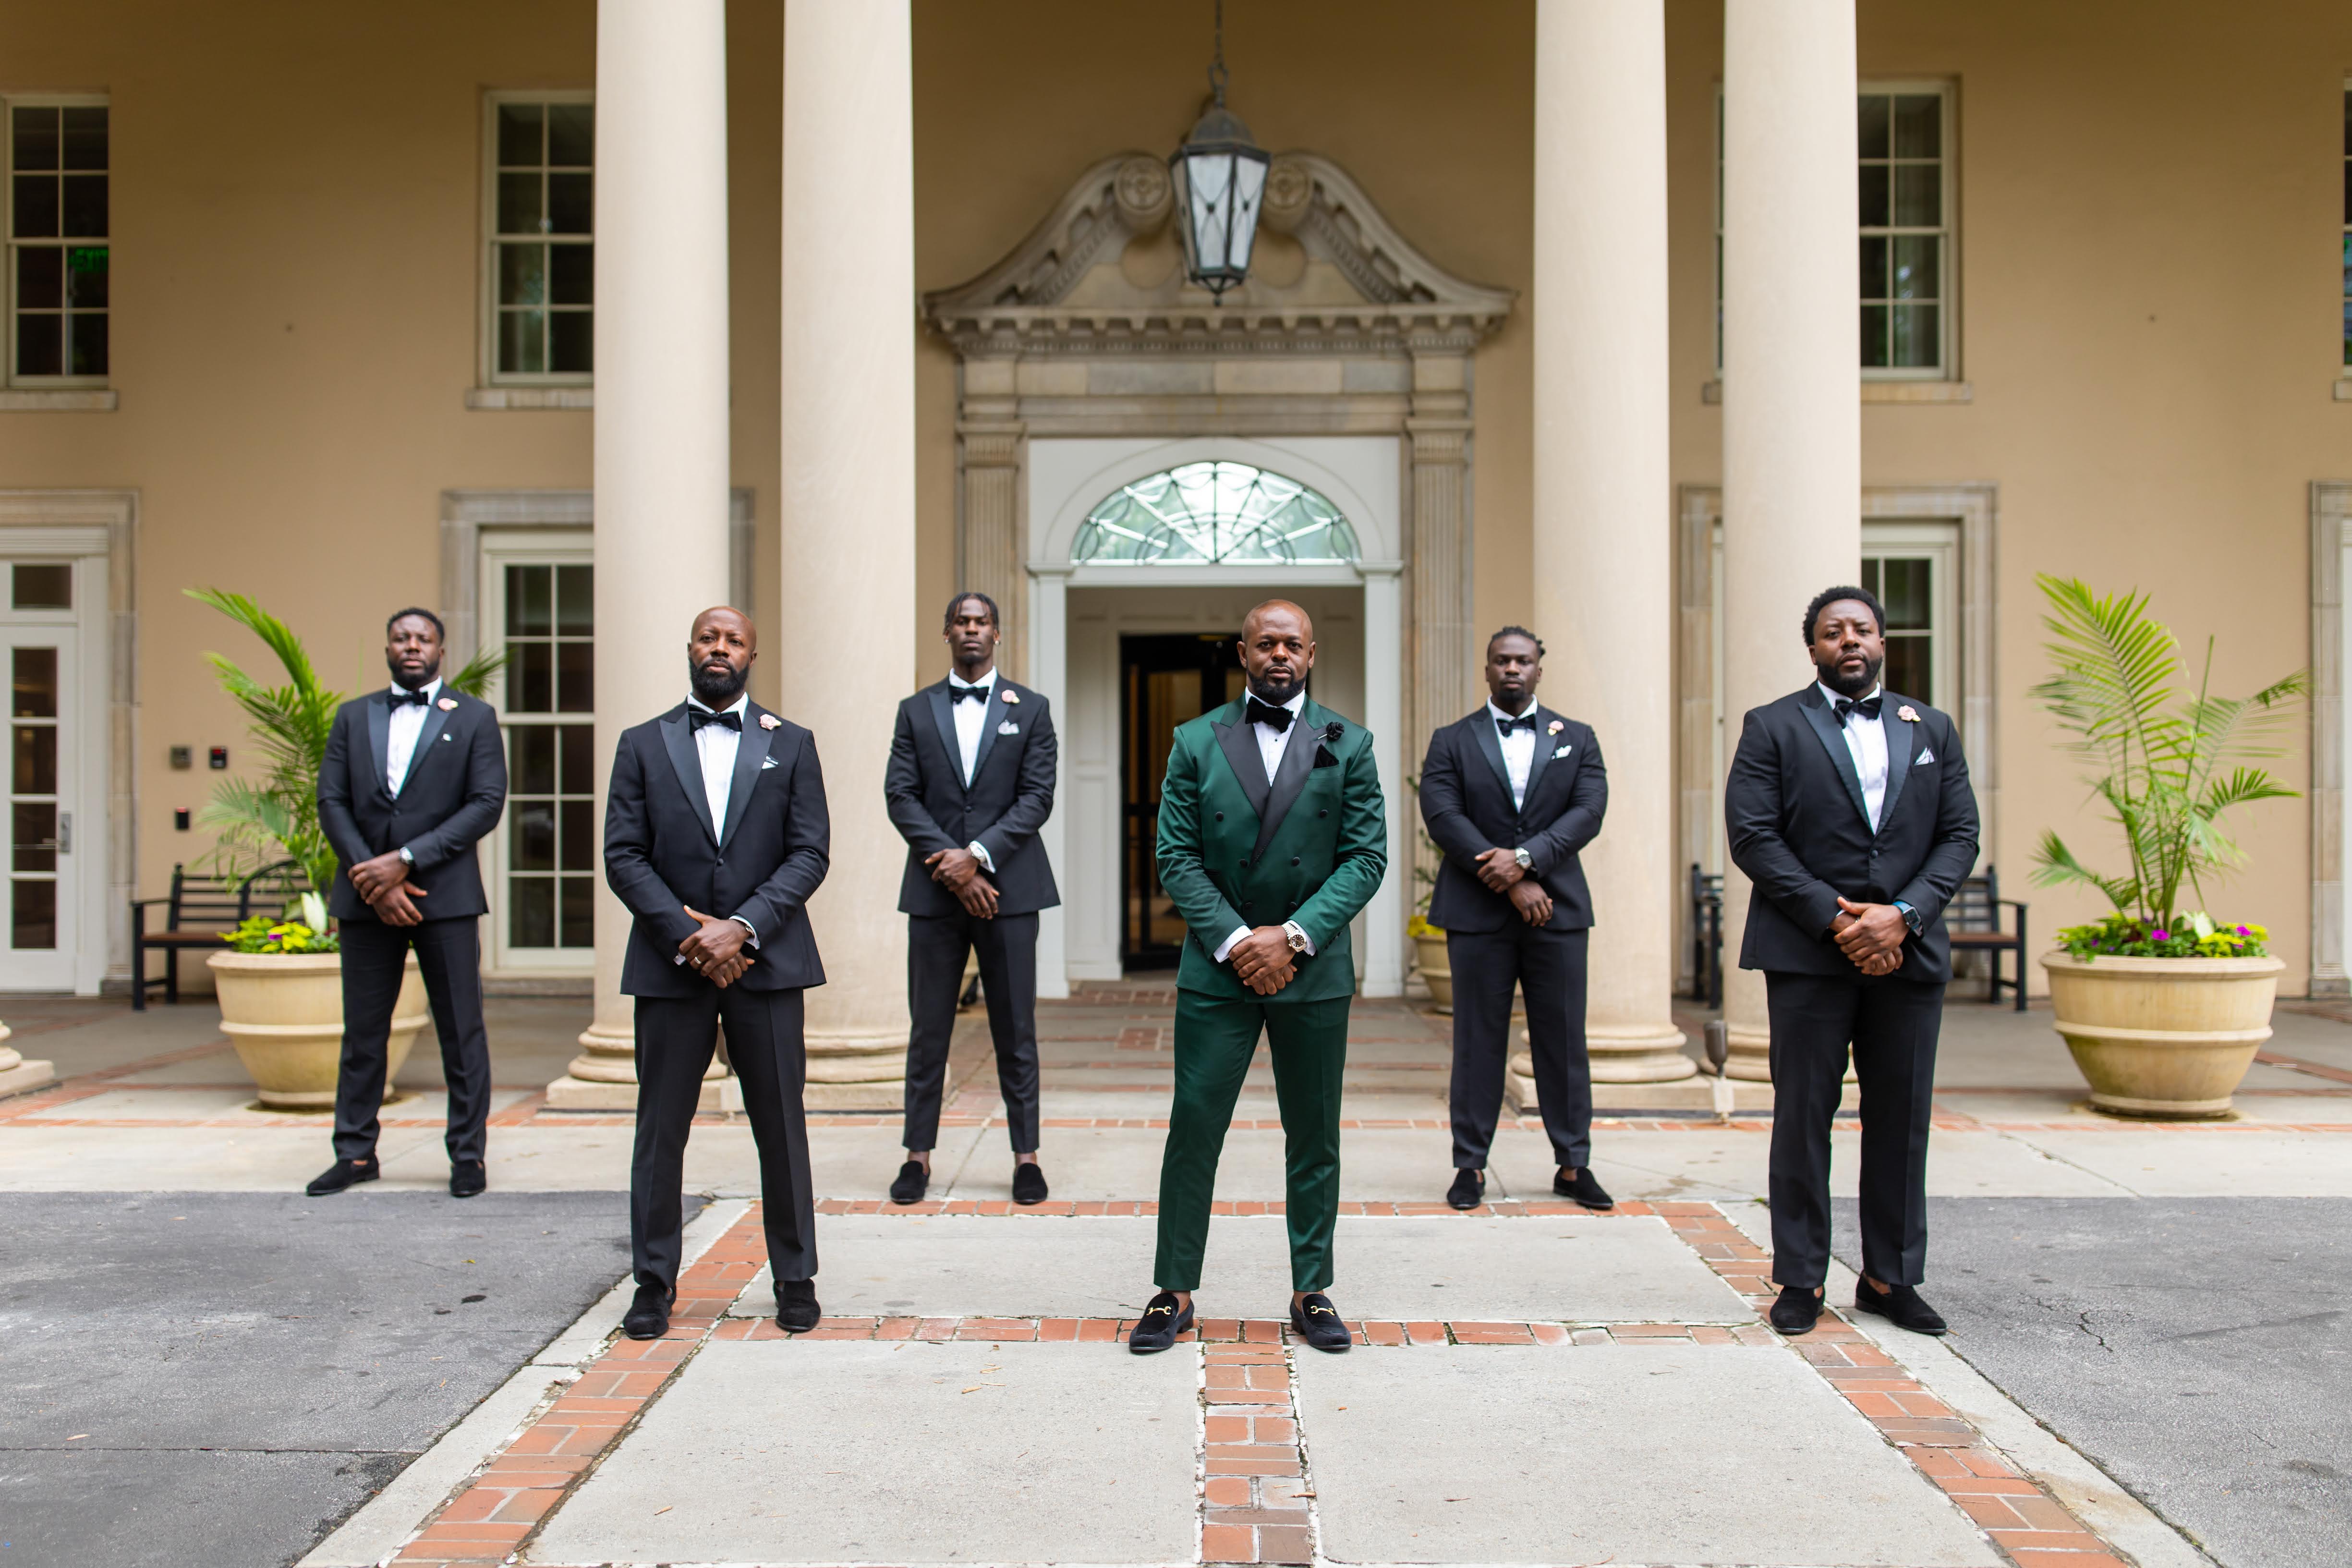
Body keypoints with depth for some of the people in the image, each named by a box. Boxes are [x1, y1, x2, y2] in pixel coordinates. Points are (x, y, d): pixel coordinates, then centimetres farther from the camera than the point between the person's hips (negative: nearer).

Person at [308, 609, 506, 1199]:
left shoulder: (474, 718, 5)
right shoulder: (353, 717, 14)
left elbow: (487, 803, -5)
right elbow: (331, 802, 7)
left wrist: (406, 860, -12)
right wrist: (371, 876, -8)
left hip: (445, 894, -3)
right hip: (366, 899, 3)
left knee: (461, 1032, 1)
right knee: (362, 1031, 8)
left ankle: (469, 1154, 9)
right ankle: (356, 1153, 19)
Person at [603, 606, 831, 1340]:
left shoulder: (791, 745, 9)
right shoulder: (643, 745, 9)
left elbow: (810, 853, 0)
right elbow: (623, 856, 1)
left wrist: (742, 927, -13)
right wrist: (687, 935, -11)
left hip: (765, 961, 0)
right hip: (669, 966, 0)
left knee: (782, 1129, 4)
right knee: (660, 1130, 5)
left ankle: (795, 1280, 16)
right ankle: (654, 1284, 17)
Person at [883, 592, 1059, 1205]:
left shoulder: (1030, 709, 7)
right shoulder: (916, 711, 10)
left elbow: (1037, 797, -1)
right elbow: (900, 796, 2)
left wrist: (977, 855, -13)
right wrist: (950, 865, -11)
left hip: (1007, 886, -1)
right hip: (934, 888, 1)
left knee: (1016, 1031, 3)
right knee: (928, 1031, 5)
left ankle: (1026, 1156, 11)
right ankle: (918, 1154, 14)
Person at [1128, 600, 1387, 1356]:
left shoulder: (1348, 745, 5)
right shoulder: (1196, 742, 4)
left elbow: (1366, 856, -1)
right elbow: (1177, 855, 0)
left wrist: (1294, 937, -12)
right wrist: (1234, 940, -11)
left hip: (1314, 970, 1)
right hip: (1217, 968, 0)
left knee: (1314, 1139, 8)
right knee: (1194, 1130, 1)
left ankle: (1312, 1292, 21)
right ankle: (1174, 1292, 13)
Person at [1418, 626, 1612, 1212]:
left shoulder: (1577, 739, 11)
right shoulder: (1451, 742, 6)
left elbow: (1589, 811, -2)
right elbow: (1443, 817, -7)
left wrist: (1525, 858, -16)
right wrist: (1509, 883, -14)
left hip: (1557, 908, 2)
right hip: (1478, 912, -1)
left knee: (1564, 1041, 5)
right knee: (1478, 1042, 3)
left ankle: (1573, 1165, 14)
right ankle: (1470, 1165, 11)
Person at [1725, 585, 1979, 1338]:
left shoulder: (1931, 729, 14)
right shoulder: (1772, 728, 3)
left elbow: (1959, 835, 7)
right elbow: (1752, 836, -6)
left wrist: (1902, 915, -9)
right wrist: (1836, 920, -13)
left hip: (1908, 950, 3)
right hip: (1807, 951, -3)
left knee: (1902, 1118, 7)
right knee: (1803, 1117, 0)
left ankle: (1890, 1277, 19)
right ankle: (1800, 1281, 10)